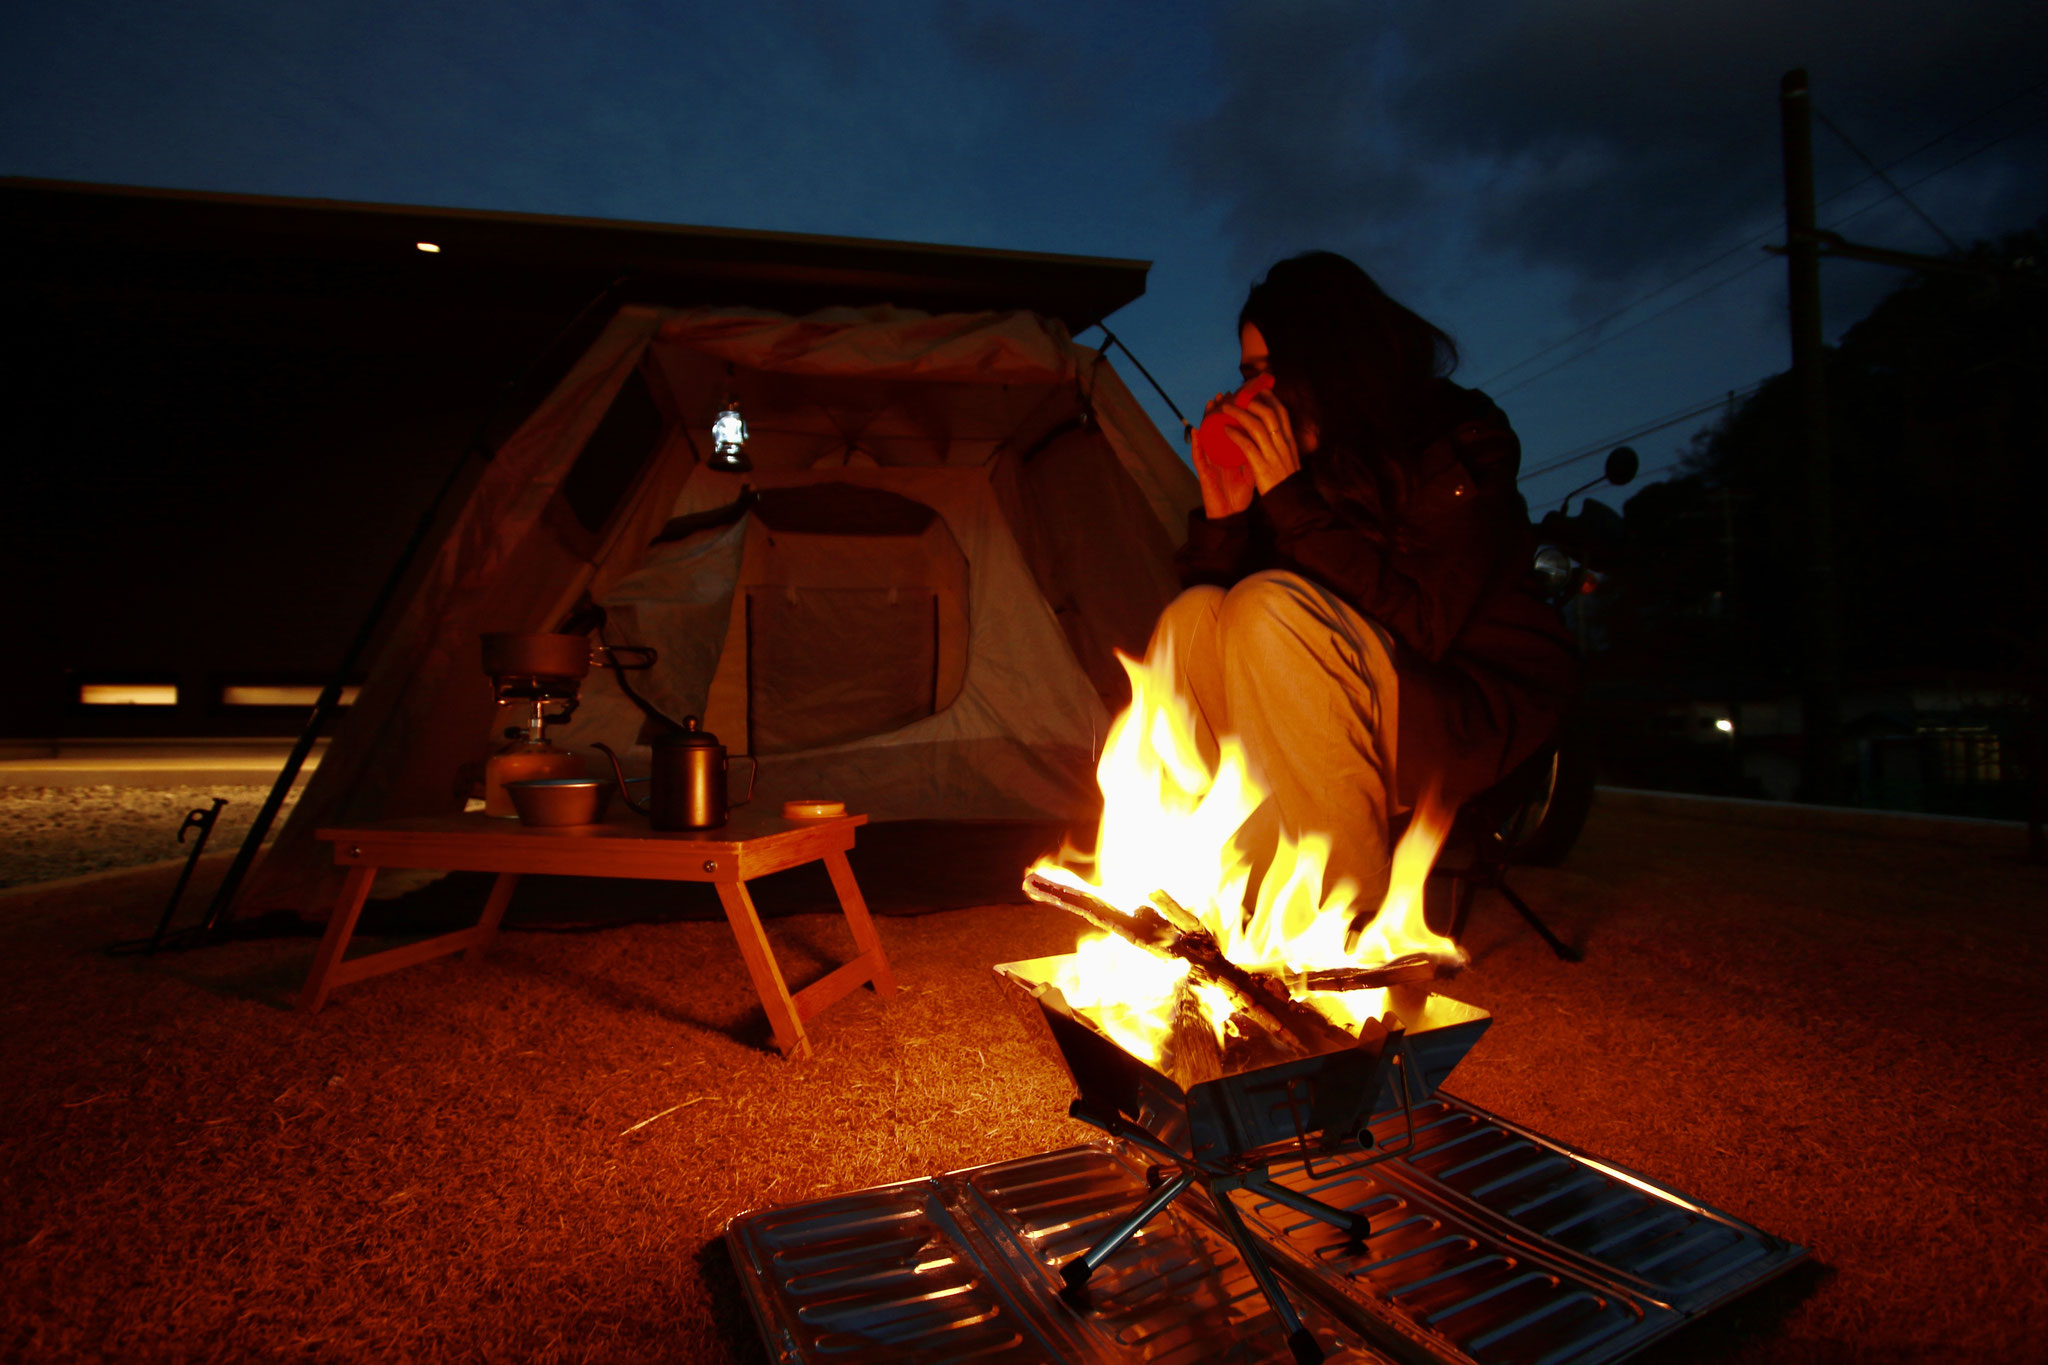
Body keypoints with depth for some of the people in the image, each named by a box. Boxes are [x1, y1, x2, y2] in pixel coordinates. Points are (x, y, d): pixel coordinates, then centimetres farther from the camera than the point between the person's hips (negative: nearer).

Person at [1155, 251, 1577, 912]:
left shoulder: (1462, 447, -11)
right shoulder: (1288, 461, 3)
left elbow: (1420, 624, -24)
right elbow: (1216, 588, 0)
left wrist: (1291, 501, -25)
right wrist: (1222, 515, -16)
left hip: (1472, 720, -5)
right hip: (1354, 727, 6)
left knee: (1268, 608, -30)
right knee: (1193, 615, -17)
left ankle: (1354, 911, -22)